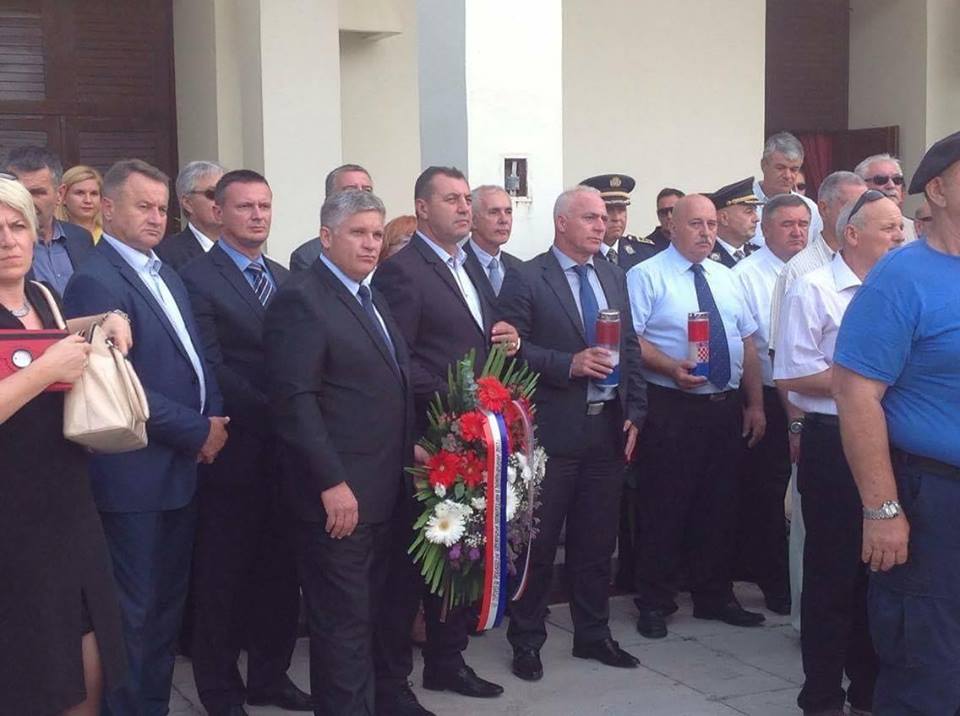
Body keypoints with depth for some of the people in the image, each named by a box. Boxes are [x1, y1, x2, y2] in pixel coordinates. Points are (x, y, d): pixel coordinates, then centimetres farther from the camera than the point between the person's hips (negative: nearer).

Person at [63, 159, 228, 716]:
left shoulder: (166, 275, 14)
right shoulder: (96, 282, -15)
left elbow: (195, 357, 18)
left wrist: (214, 417, -1)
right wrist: (198, 433, -15)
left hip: (183, 468, 9)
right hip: (136, 478, -9)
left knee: (168, 604, 17)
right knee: (135, 612, 2)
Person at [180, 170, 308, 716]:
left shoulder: (284, 278, 14)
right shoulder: (198, 279, -8)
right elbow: (213, 370, -16)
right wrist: (272, 412, -20)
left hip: (284, 449, 6)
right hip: (235, 451, -6)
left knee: (281, 570, 13)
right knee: (224, 575, 6)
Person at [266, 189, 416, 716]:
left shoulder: (371, 296, 16)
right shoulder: (301, 299, -12)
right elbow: (294, 400, -19)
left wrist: (408, 447, 11)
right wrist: (332, 484, -21)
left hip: (383, 489, 9)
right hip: (338, 494, -9)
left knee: (372, 610, 16)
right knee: (343, 621, -1)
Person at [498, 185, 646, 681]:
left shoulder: (613, 277, 12)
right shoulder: (525, 280, -6)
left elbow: (630, 347, 13)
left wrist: (634, 412, 6)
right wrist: (569, 365, -21)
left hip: (608, 429, 6)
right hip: (551, 431, -5)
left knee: (597, 542, 14)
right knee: (538, 543, 4)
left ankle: (593, 635, 27)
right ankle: (527, 641, 17)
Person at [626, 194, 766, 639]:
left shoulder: (726, 278, 14)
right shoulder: (646, 276, -5)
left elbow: (747, 344, 15)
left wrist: (755, 404, 10)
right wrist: (671, 367, -26)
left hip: (725, 408, 6)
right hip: (670, 408, -6)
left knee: (719, 506, 13)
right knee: (664, 507, 0)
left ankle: (714, 597, 26)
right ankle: (654, 603, 13)